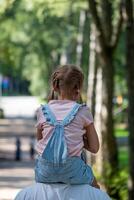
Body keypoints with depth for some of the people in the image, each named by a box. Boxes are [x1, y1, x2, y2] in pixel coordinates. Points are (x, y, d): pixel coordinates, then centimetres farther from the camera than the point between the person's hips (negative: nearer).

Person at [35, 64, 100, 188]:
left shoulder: (43, 111, 5)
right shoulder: (83, 112, -2)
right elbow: (94, 148, 2)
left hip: (45, 171, 2)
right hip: (71, 171, -2)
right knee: (94, 187, 28)